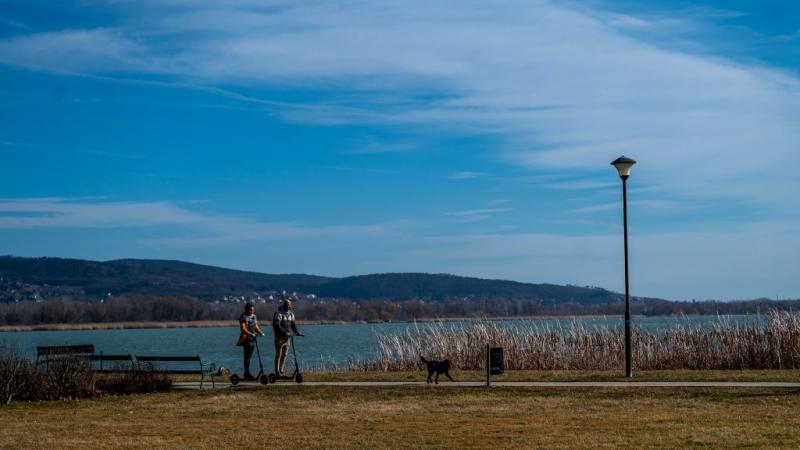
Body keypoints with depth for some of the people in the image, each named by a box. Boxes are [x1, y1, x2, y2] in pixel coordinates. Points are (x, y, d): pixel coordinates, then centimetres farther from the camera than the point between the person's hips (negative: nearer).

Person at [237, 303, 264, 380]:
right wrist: (250, 334, -31)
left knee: (249, 356, 9)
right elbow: (243, 329, -17)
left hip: (253, 339, 7)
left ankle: (246, 374, 14)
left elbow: (256, 327, 17)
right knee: (247, 356, -9)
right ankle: (247, 373, -9)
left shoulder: (254, 317, 14)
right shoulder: (243, 317, -9)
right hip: (246, 338, -7)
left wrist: (260, 332, -2)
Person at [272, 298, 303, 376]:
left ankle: (281, 371, 15)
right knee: (278, 355, -2)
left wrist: (297, 332, -3)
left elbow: (293, 324, 13)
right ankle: (277, 372, 2)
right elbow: (277, 326, -20)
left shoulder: (291, 314, 10)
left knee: (284, 355, 8)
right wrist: (285, 333, -28)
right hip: (279, 337, -6)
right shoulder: (278, 313, -12)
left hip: (287, 337, 6)